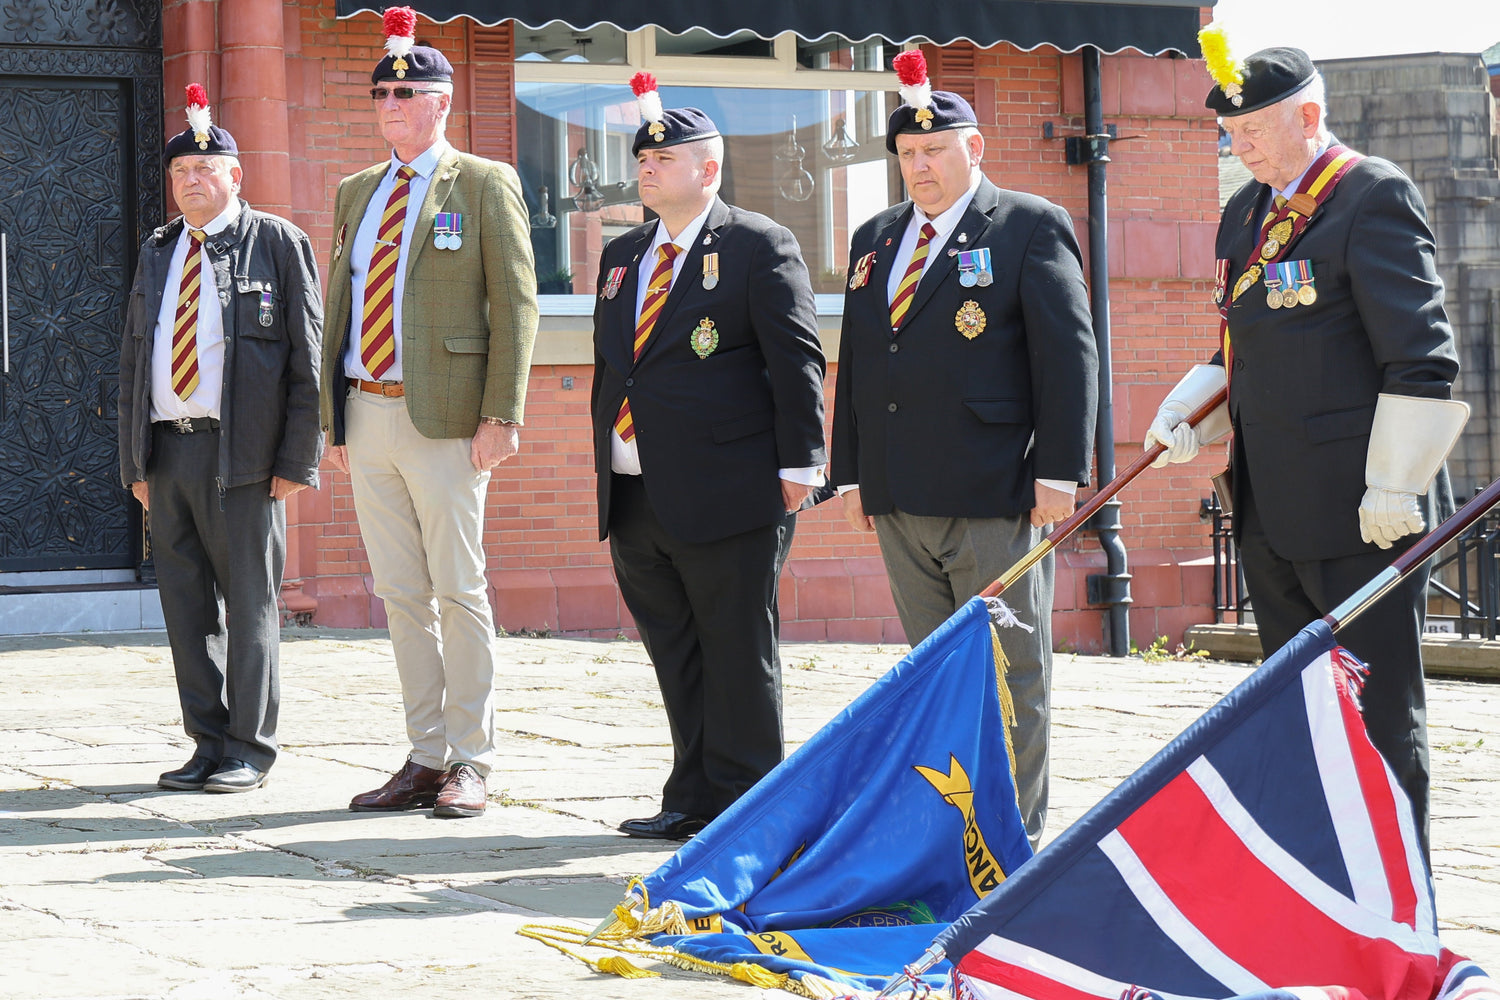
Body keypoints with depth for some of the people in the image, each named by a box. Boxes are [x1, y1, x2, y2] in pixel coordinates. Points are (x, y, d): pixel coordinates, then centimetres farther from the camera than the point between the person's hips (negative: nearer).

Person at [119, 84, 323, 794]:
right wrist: (134, 461, 11)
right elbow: (133, 359, 19)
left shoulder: (277, 243, 1)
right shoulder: (157, 254, 17)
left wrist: (297, 459, -11)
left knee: (249, 602, -1)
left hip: (241, 454, -5)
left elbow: (307, 357, -3)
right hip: (167, 449, 5)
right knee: (185, 605, 7)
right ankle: (208, 748, 15)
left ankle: (249, 753, 6)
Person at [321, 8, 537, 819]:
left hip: (443, 418, -6)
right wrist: (335, 417, 13)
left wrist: (502, 416, -14)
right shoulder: (356, 194, 17)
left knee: (459, 592, -2)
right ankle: (426, 759, 14)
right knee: (401, 596, 8)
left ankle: (471, 764, 4)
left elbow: (515, 304, -6)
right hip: (367, 417, 6)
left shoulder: (485, 186, -1)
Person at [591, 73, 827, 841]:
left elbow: (798, 360, -7)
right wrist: (605, 466, 18)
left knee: (737, 655, -1)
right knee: (675, 656, 10)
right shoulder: (622, 256, 18)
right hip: (635, 501, 7)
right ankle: (694, 800, 16)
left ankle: (742, 803, 6)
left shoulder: (759, 246, -3)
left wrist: (798, 463, -12)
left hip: (727, 494, -7)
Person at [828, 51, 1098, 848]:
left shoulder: (1029, 228, -2)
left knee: (1011, 674, 0)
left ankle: (1016, 832, 4)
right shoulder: (875, 239, 17)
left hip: (996, 497, -6)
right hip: (900, 499, 6)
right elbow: (854, 360, 20)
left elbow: (1068, 354, -7)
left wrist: (1059, 473, -13)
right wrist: (851, 472, 14)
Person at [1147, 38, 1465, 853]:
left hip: (1360, 510, -8)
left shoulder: (1372, 197, -9)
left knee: (1378, 716, -3)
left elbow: (1423, 361, -14)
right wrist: (1184, 414, 6)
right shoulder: (1244, 213, 16)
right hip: (1270, 508, 8)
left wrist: (1394, 484, -18)